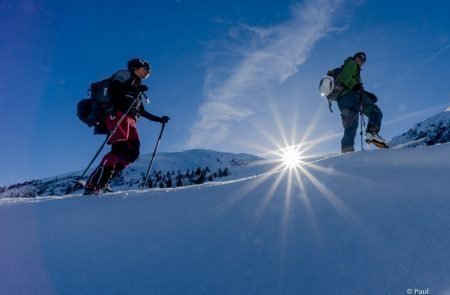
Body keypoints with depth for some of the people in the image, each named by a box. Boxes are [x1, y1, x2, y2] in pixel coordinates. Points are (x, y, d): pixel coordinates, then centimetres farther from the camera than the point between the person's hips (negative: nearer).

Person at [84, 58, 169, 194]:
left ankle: (102, 182, -10)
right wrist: (135, 89, -13)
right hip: (119, 115, -8)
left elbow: (141, 111, 31)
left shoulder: (136, 86, 35)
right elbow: (113, 87, -8)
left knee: (132, 153, -10)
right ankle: (92, 185, -26)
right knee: (120, 149, -25)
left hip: (130, 120, 8)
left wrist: (159, 119, 27)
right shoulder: (126, 74, 13)